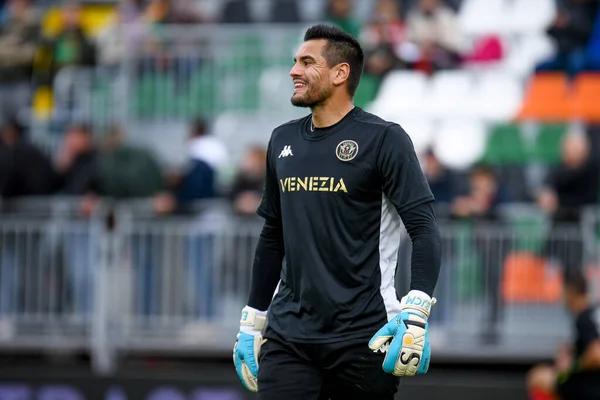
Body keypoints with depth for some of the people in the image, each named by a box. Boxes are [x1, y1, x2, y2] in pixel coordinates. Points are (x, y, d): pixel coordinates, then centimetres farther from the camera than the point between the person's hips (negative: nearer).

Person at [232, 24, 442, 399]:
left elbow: (425, 230, -11)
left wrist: (415, 314, -24)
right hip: (288, 336, 5)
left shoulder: (383, 139, -5)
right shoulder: (283, 140, 13)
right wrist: (251, 323, 19)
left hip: (361, 339, -5)